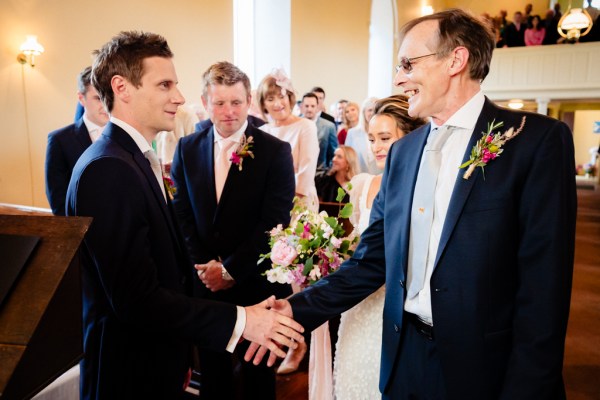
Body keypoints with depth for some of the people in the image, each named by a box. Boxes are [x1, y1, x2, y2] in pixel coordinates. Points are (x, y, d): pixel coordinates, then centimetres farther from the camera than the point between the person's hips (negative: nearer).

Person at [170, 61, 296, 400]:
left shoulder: (276, 151, -10)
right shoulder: (188, 149, 2)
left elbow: (273, 222, -14)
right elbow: (182, 214, 3)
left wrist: (231, 269, -14)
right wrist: (204, 265, -8)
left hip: (257, 284, -2)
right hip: (205, 283, 3)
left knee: (258, 373, 17)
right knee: (212, 372, 19)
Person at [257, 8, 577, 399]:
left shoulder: (537, 139, -10)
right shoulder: (402, 151, 5)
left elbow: (543, 283, -13)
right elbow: (373, 258, 4)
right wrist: (300, 309, -4)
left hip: (483, 367, -4)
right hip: (404, 360, 5)